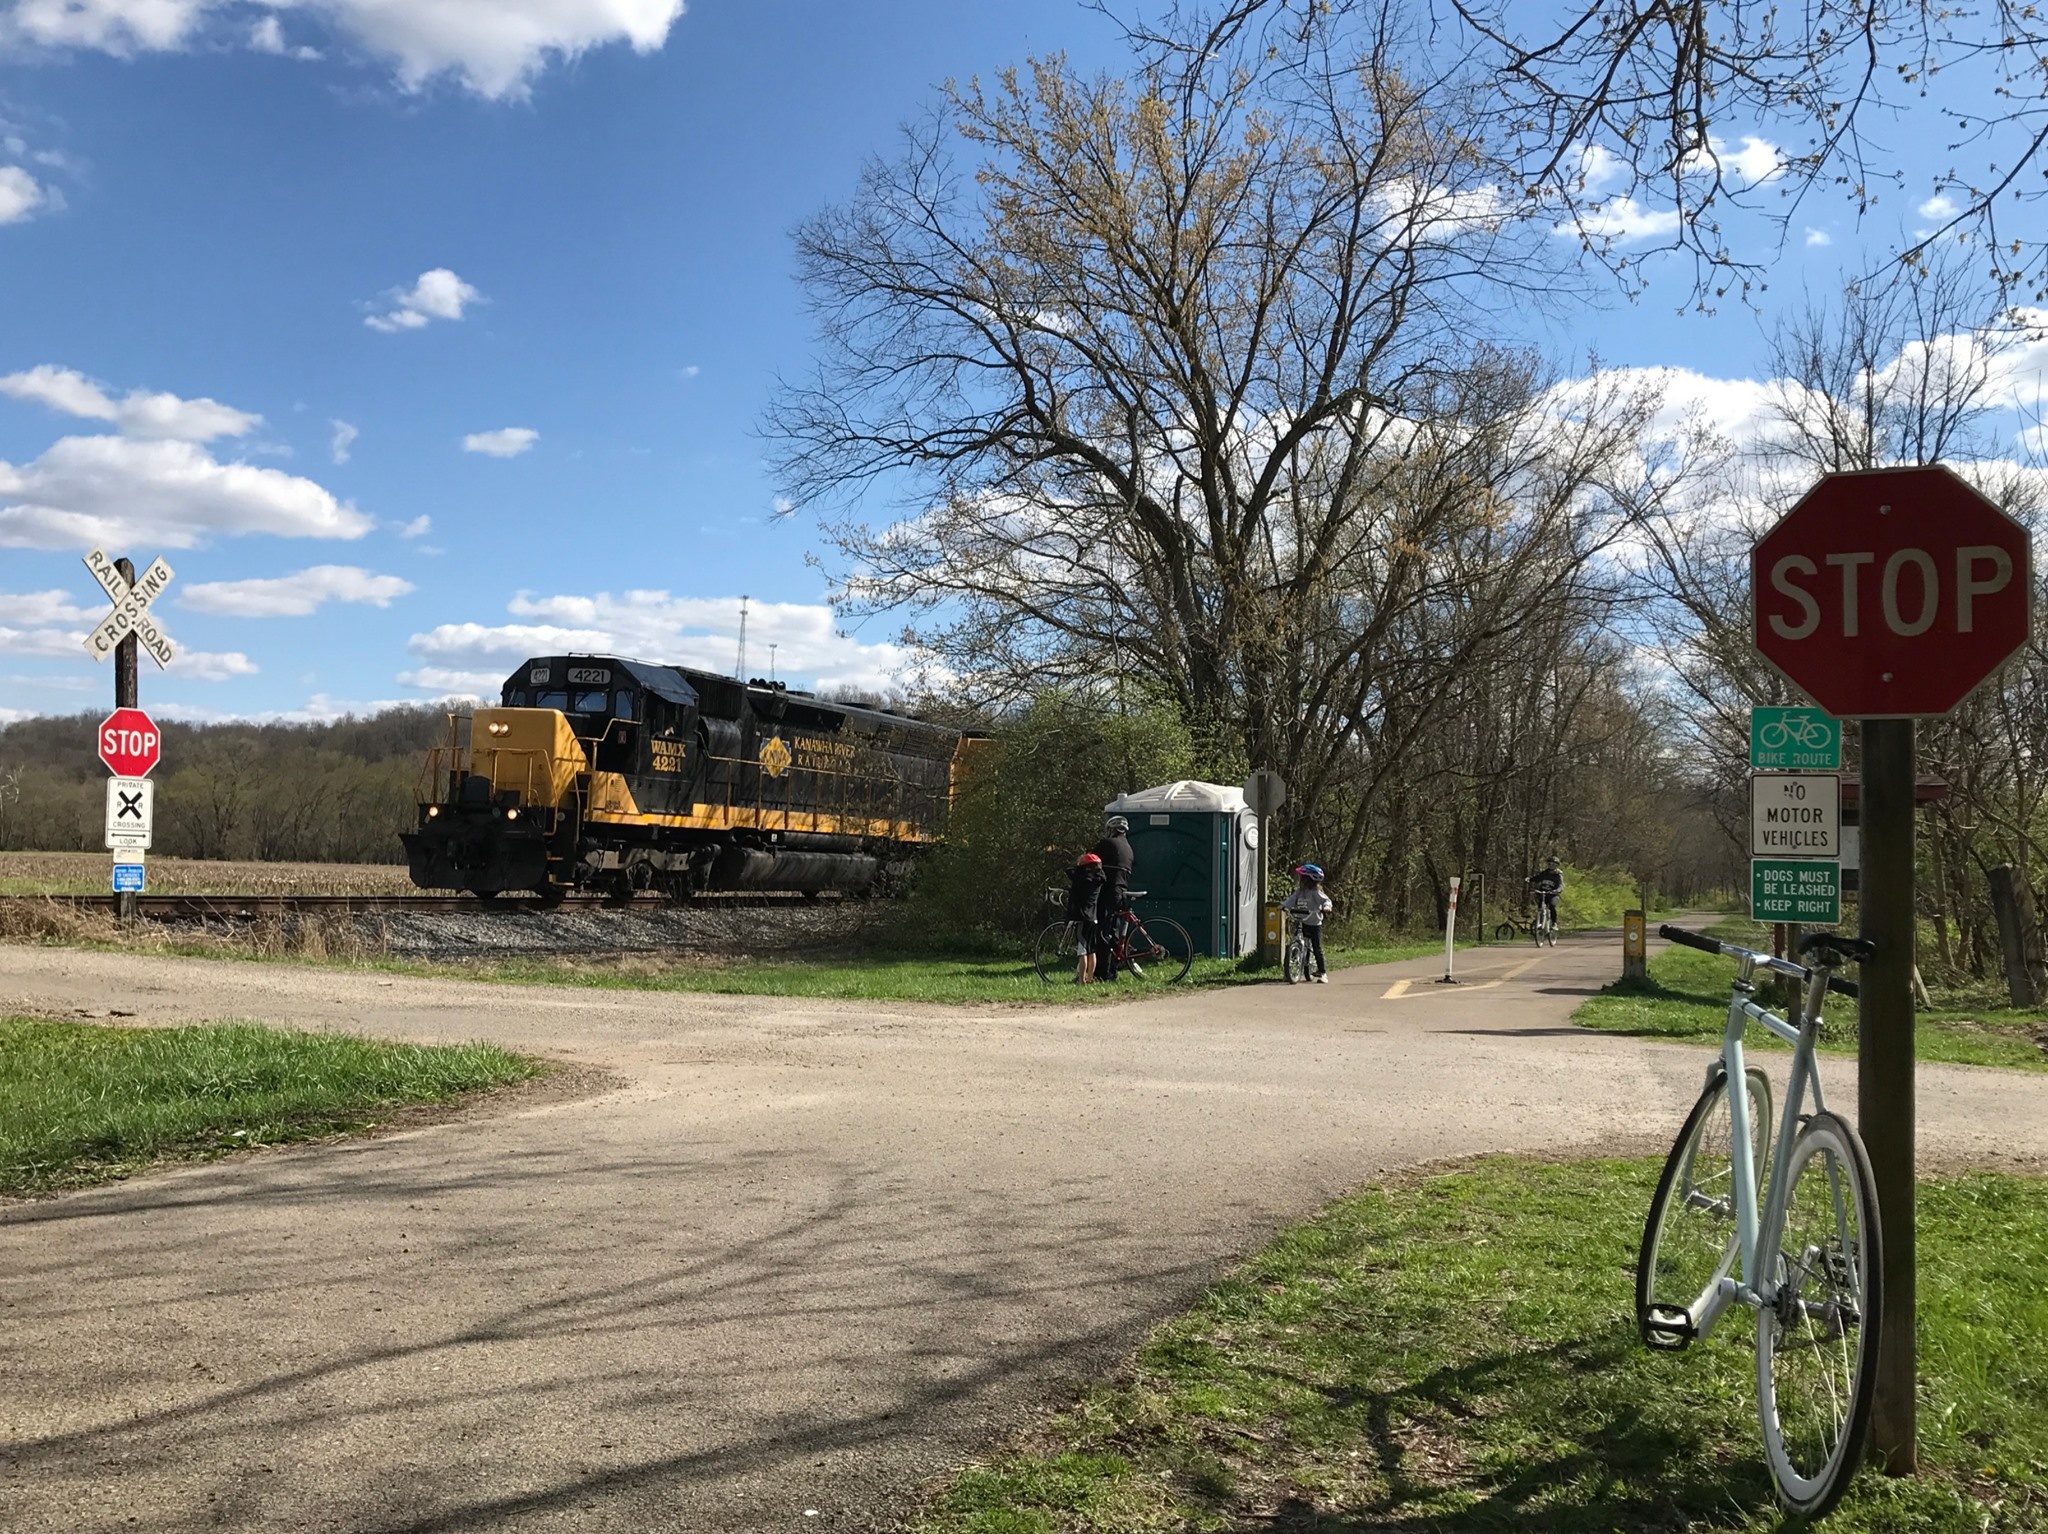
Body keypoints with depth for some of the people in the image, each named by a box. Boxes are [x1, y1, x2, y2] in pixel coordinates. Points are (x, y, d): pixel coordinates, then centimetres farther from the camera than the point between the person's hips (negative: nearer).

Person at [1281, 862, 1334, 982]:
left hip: (1314, 924, -5)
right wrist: (1283, 905, -20)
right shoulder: (1298, 892, 6)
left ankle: (1323, 973, 1)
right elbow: (1291, 900, -2)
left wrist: (1327, 907, -40)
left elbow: (1326, 900, -19)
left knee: (1317, 949, -4)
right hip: (1301, 923, 5)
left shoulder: (1316, 893, -10)